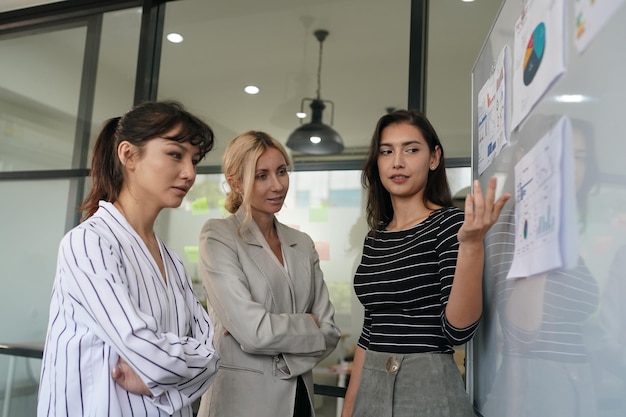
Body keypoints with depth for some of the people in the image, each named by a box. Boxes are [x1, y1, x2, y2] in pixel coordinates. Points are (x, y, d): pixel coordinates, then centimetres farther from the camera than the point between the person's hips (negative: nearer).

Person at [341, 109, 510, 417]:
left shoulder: (451, 223, -12)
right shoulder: (374, 240, 5)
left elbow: (458, 330, -20)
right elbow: (369, 334, 11)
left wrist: (471, 245, -31)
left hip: (429, 388, -6)